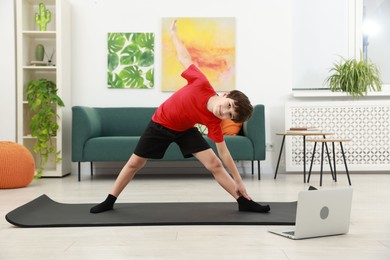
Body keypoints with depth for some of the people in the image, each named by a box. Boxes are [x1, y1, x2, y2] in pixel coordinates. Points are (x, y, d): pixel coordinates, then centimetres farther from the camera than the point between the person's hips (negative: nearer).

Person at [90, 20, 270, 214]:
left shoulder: (214, 122, -25)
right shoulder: (202, 84, -34)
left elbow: (223, 152, -17)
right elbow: (184, 58, -18)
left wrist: (238, 181, -16)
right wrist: (173, 33, -8)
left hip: (185, 130, 1)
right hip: (161, 124, -1)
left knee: (214, 164, -11)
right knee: (135, 163, 5)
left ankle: (244, 202, 1)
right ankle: (109, 201, 22)